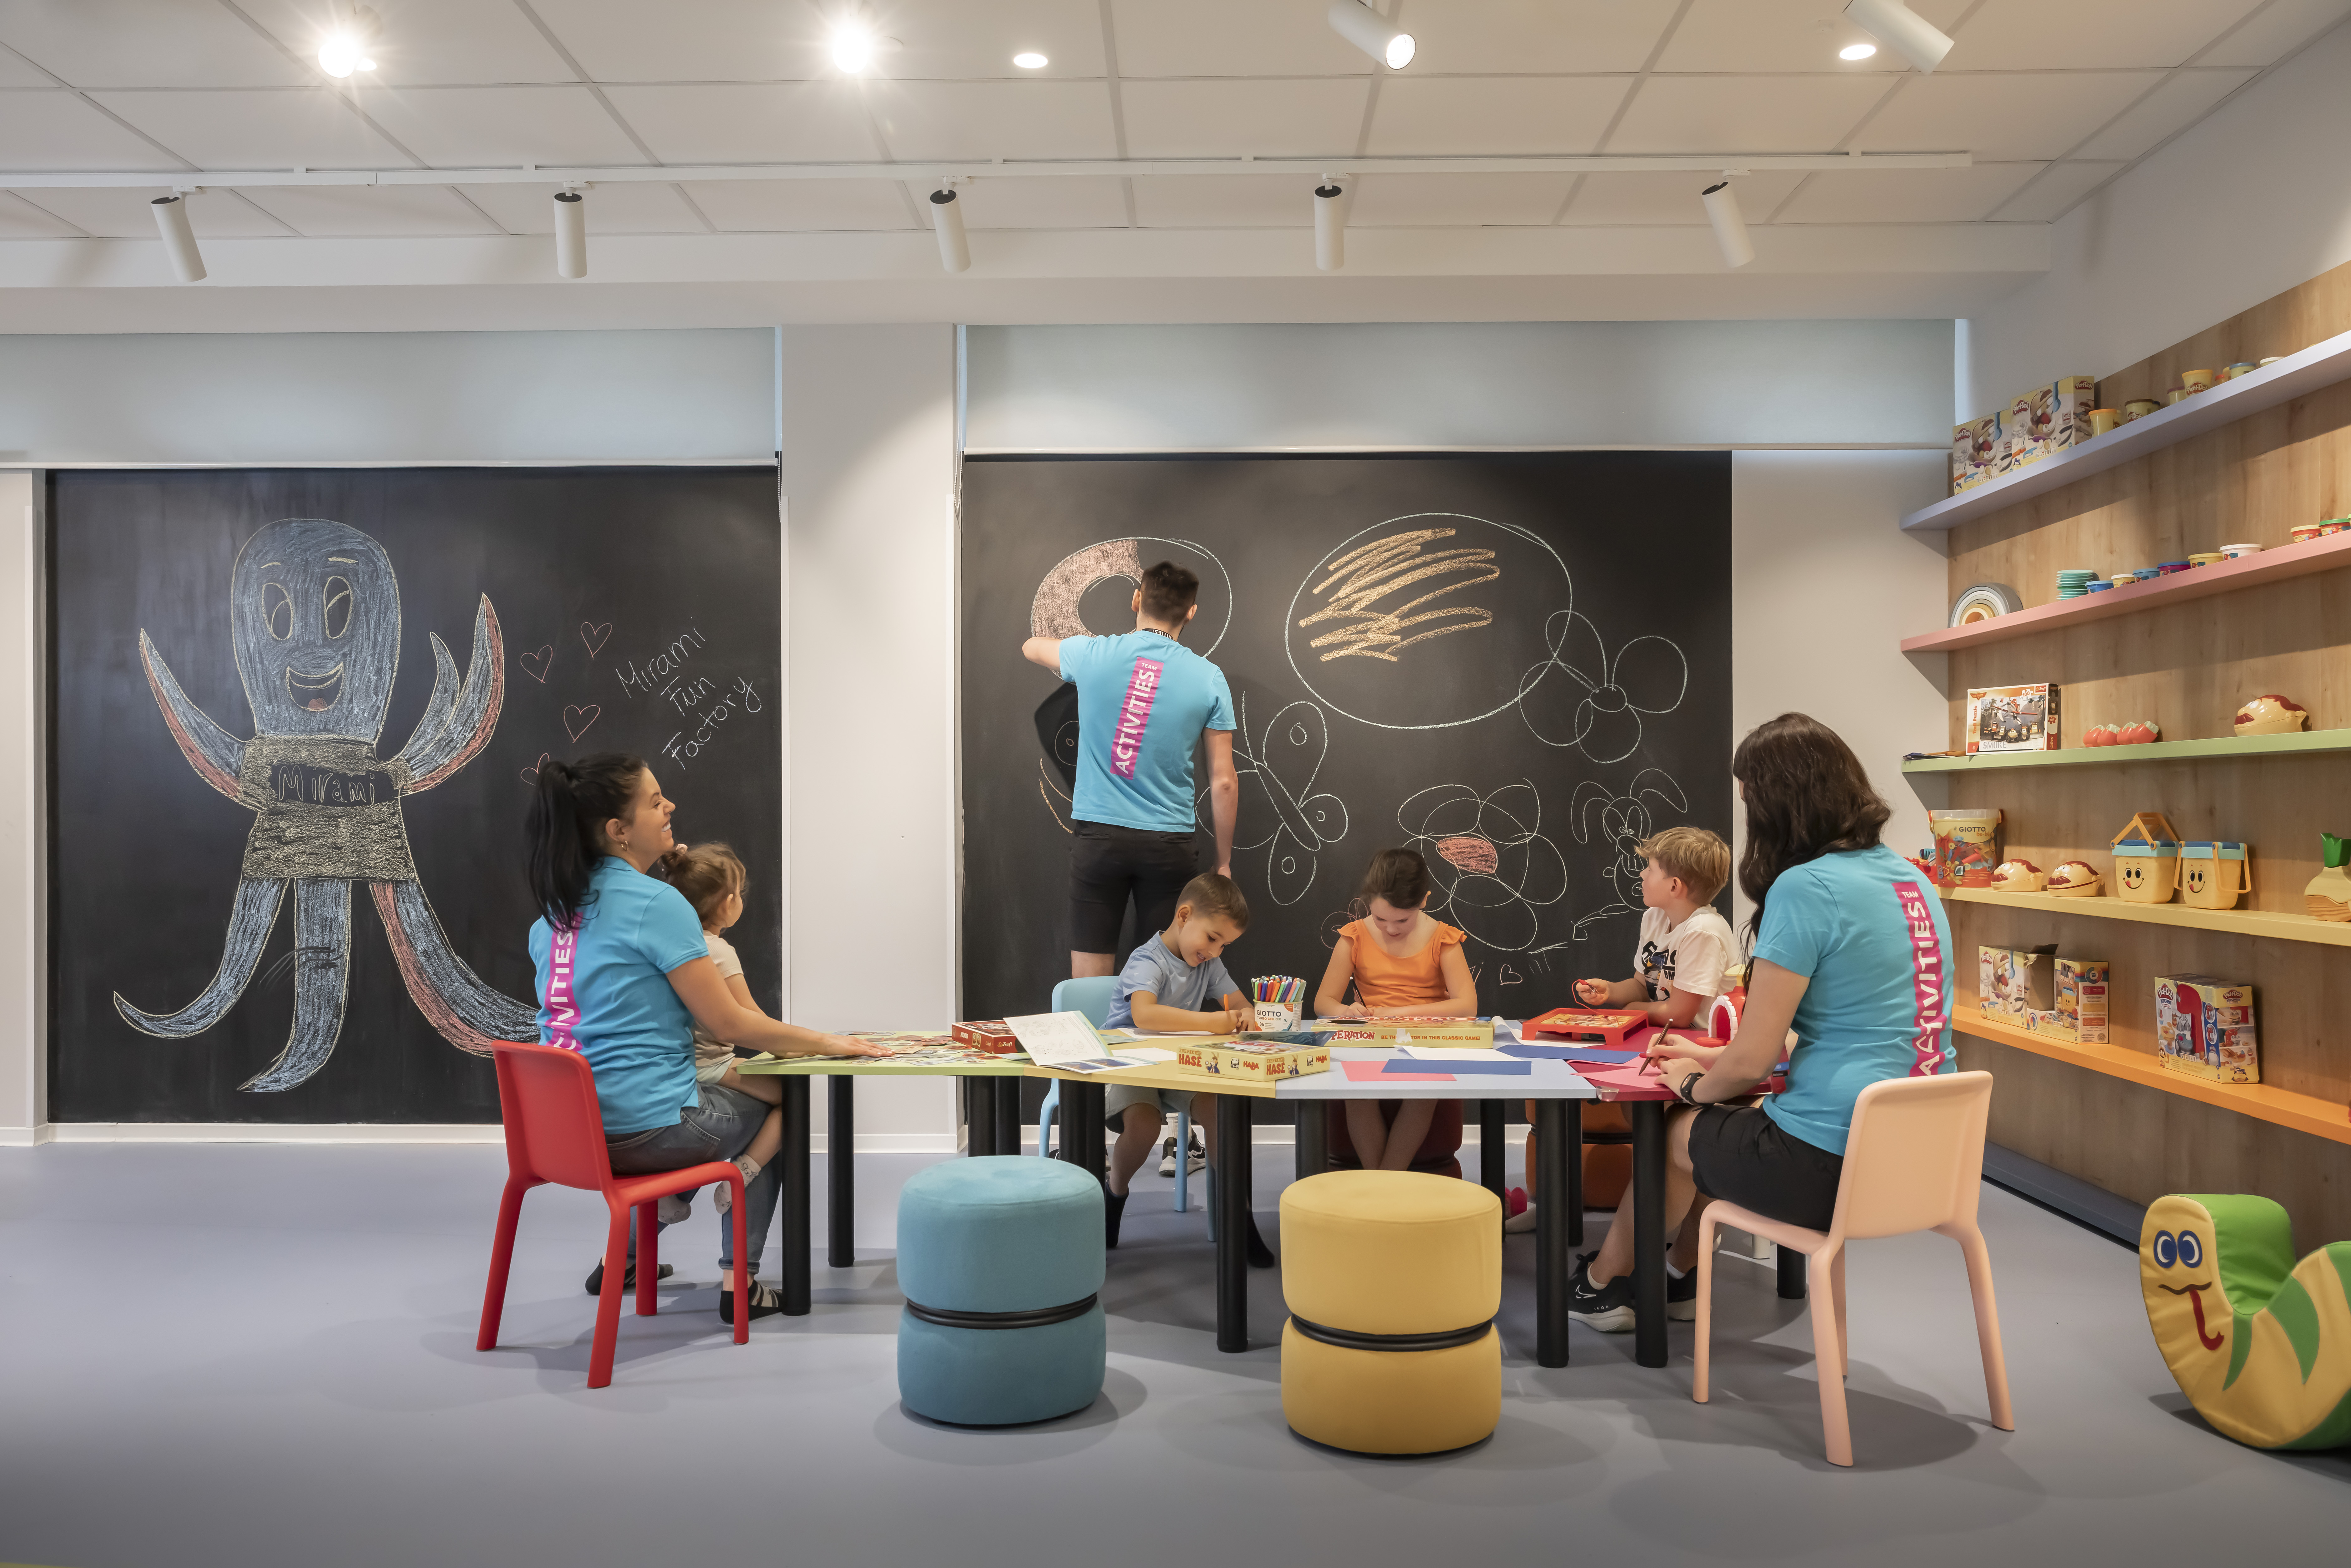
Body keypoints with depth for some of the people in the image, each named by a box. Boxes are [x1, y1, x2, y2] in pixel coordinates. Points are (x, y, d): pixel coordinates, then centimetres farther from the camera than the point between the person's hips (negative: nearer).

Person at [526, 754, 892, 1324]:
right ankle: (741, 1282, 17)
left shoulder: (554, 909, 6)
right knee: (771, 1111, 18)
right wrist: (826, 1044, -4)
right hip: (643, 1132, -8)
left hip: (567, 1127, 8)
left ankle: (624, 1256, 33)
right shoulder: (657, 903, -18)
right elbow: (729, 1023, -15)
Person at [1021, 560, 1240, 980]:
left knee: (1089, 988, 5)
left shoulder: (1093, 656, -2)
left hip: (1097, 835, 0)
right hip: (1169, 844, 0)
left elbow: (1031, 647, 22)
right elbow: (1224, 783, -1)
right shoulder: (1208, 679, -2)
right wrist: (1223, 863, 9)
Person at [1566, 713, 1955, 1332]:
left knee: (1675, 1133, 18)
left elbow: (1752, 1060, -15)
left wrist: (1696, 1086, 8)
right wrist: (1713, 1058, 25)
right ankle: (1681, 1277, 42)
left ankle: (1604, 1282, 40)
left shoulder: (1804, 888, -17)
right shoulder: (1913, 880, 10)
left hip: (1833, 1166, -8)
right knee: (1723, 1124, 27)